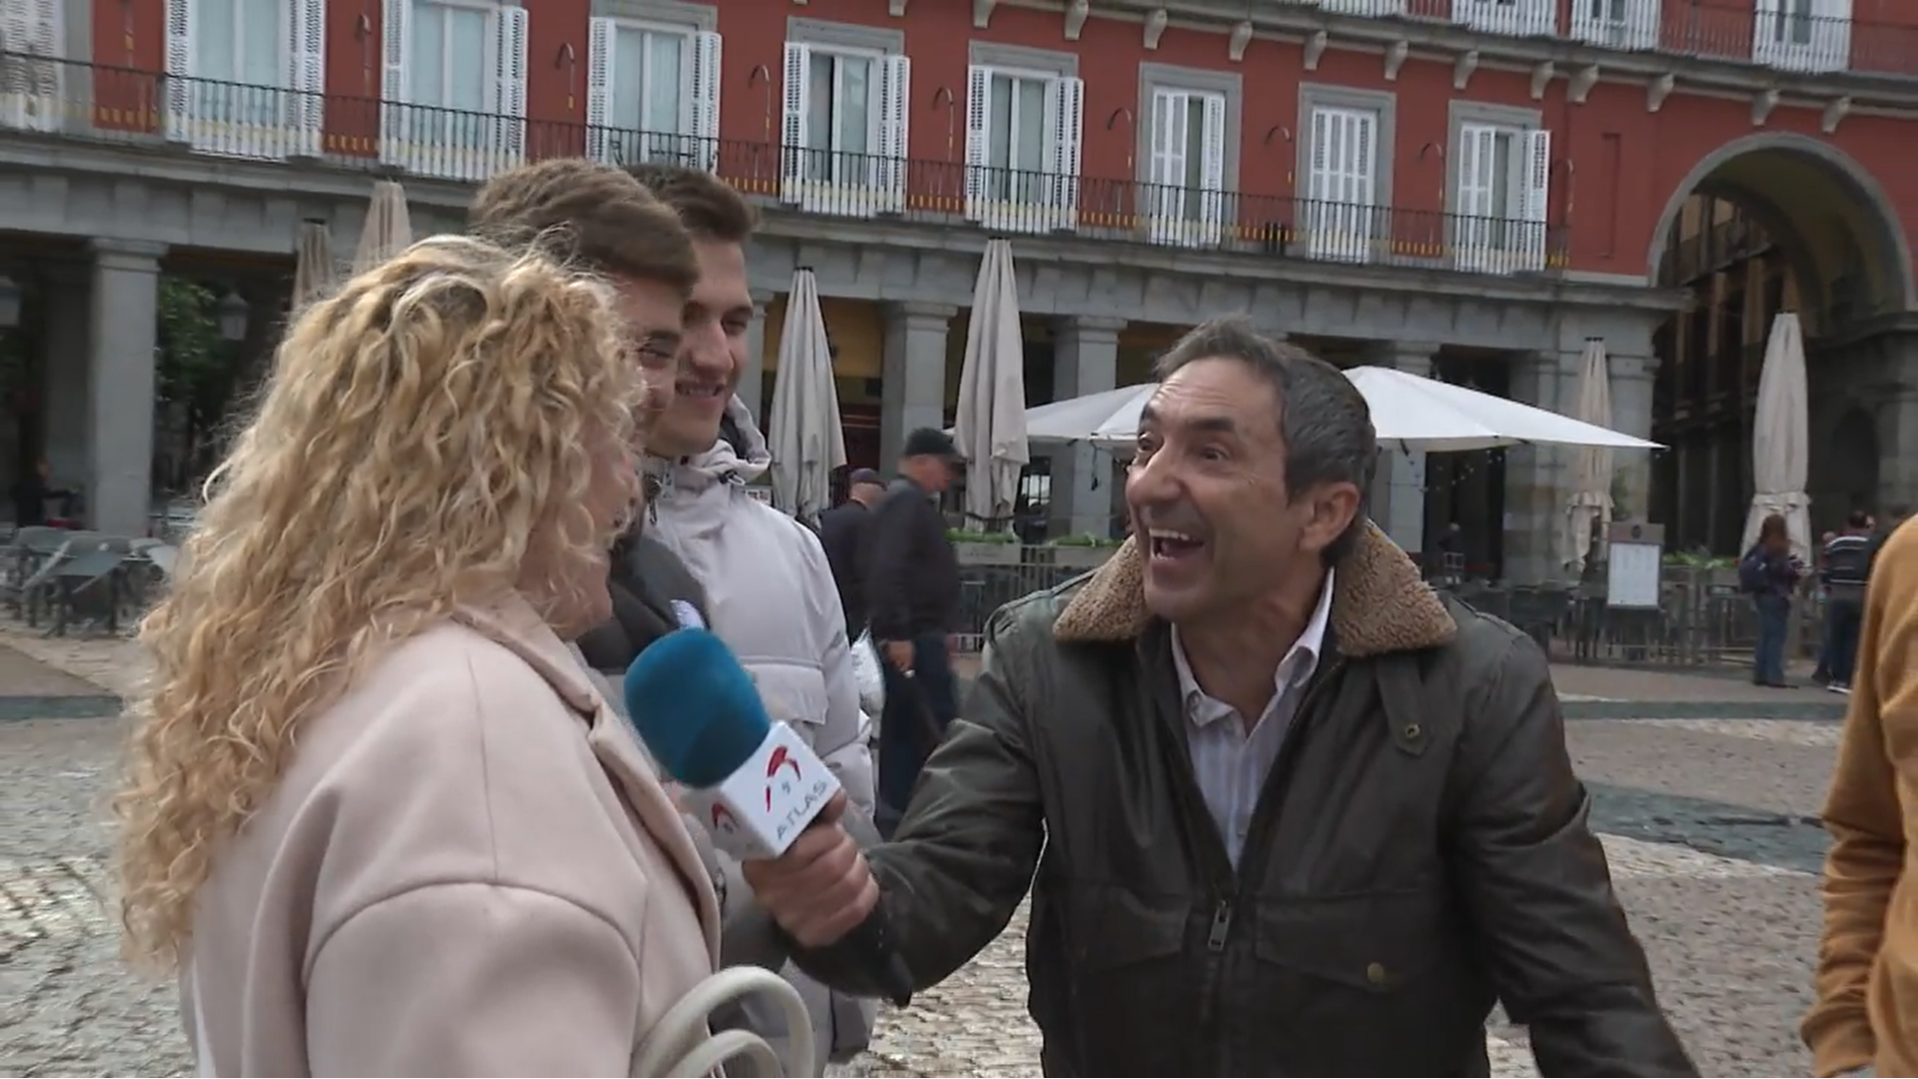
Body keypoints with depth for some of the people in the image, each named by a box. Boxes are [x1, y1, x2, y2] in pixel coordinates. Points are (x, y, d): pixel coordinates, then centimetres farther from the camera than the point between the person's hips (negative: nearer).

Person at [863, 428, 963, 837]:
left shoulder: (915, 502, 20)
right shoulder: (906, 502, -14)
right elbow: (887, 570, -25)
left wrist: (941, 629, 22)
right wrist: (897, 633, -27)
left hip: (916, 634, 11)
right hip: (911, 637, -11)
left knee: (903, 728, 12)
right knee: (937, 725, -8)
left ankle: (895, 811, 17)